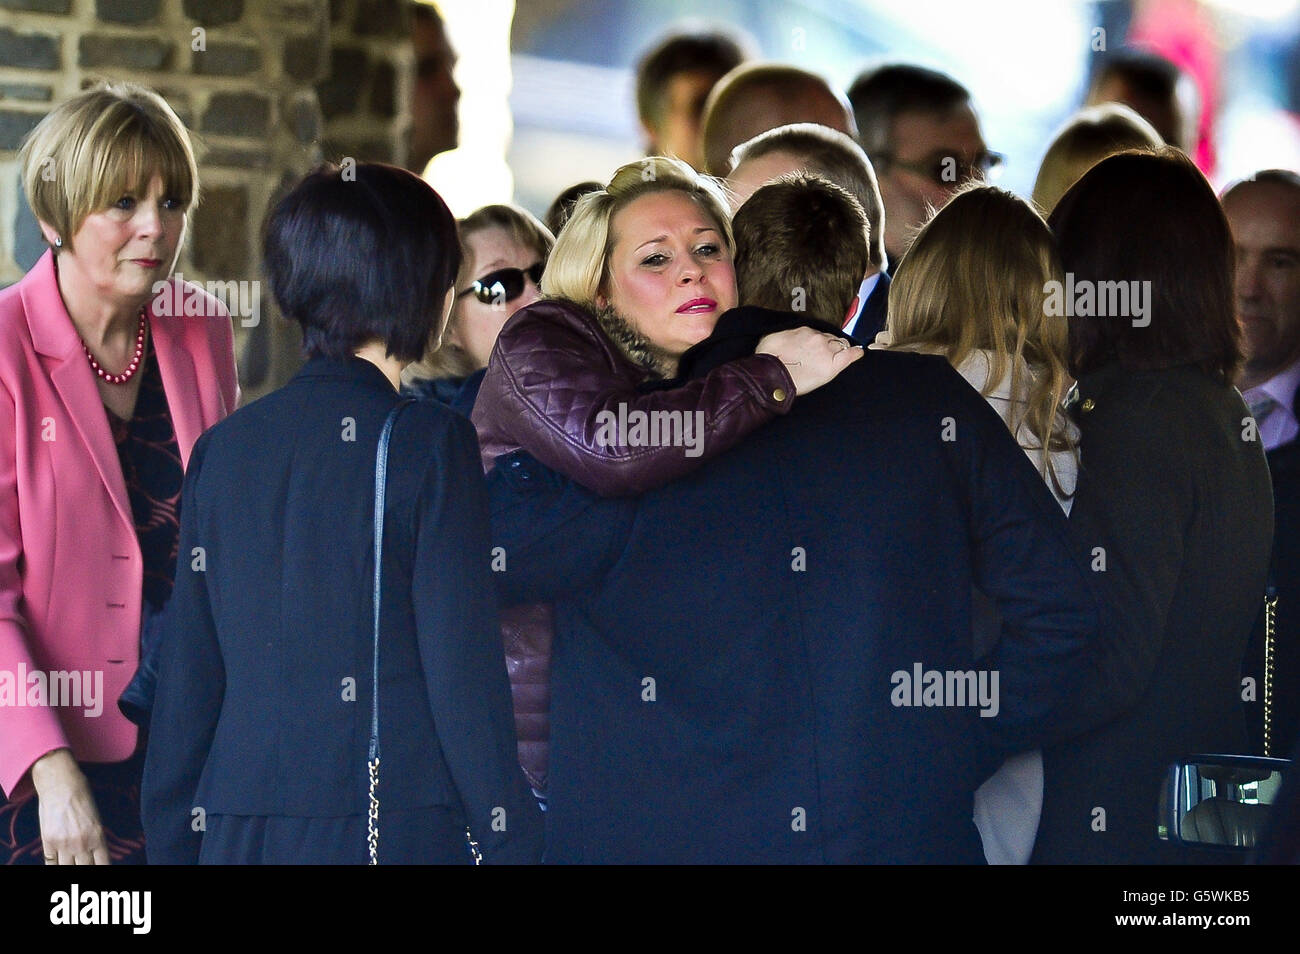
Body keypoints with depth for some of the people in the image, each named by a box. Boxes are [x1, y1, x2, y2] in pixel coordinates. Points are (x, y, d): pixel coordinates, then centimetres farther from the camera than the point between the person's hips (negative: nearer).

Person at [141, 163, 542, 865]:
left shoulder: (222, 448, 10)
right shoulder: (430, 441, -4)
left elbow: (186, 682, 11)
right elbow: (463, 668, -7)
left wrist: (174, 845, 16)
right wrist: (510, 839, -2)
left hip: (239, 833, 5)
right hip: (400, 829, -5)